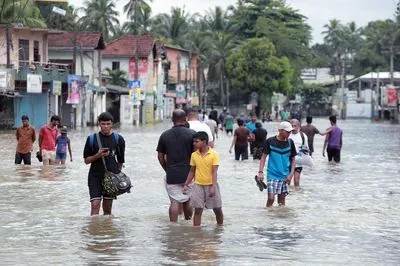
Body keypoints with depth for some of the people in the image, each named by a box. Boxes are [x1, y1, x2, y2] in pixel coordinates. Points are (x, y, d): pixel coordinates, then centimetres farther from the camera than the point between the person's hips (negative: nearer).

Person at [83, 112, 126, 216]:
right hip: (95, 176, -2)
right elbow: (86, 160, 3)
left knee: (107, 209, 7)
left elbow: (120, 161, 12)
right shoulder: (92, 139, 1)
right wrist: (97, 155, -13)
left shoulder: (118, 139, 5)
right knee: (95, 204, -12)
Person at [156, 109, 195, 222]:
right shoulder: (192, 134, -4)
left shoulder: (164, 135, 4)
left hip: (171, 175, 1)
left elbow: (160, 157, 8)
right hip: (188, 174, -1)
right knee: (187, 201, 13)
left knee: (174, 202, 0)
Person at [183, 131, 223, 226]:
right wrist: (186, 184, 6)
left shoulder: (214, 154, -9)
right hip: (198, 185, 2)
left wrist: (213, 187, -20)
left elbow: (214, 172, -13)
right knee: (197, 210, 0)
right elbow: (192, 171, 10)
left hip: (211, 185, -2)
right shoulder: (194, 155, 2)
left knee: (217, 209, 8)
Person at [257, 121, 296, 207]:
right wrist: (260, 172, -11)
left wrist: (291, 174, -2)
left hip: (285, 176, 3)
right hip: (272, 175, -3)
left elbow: (293, 159, 9)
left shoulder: (290, 143, 3)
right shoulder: (270, 141, -5)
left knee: (282, 199, 6)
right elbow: (264, 156, -1)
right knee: (271, 198, -12)